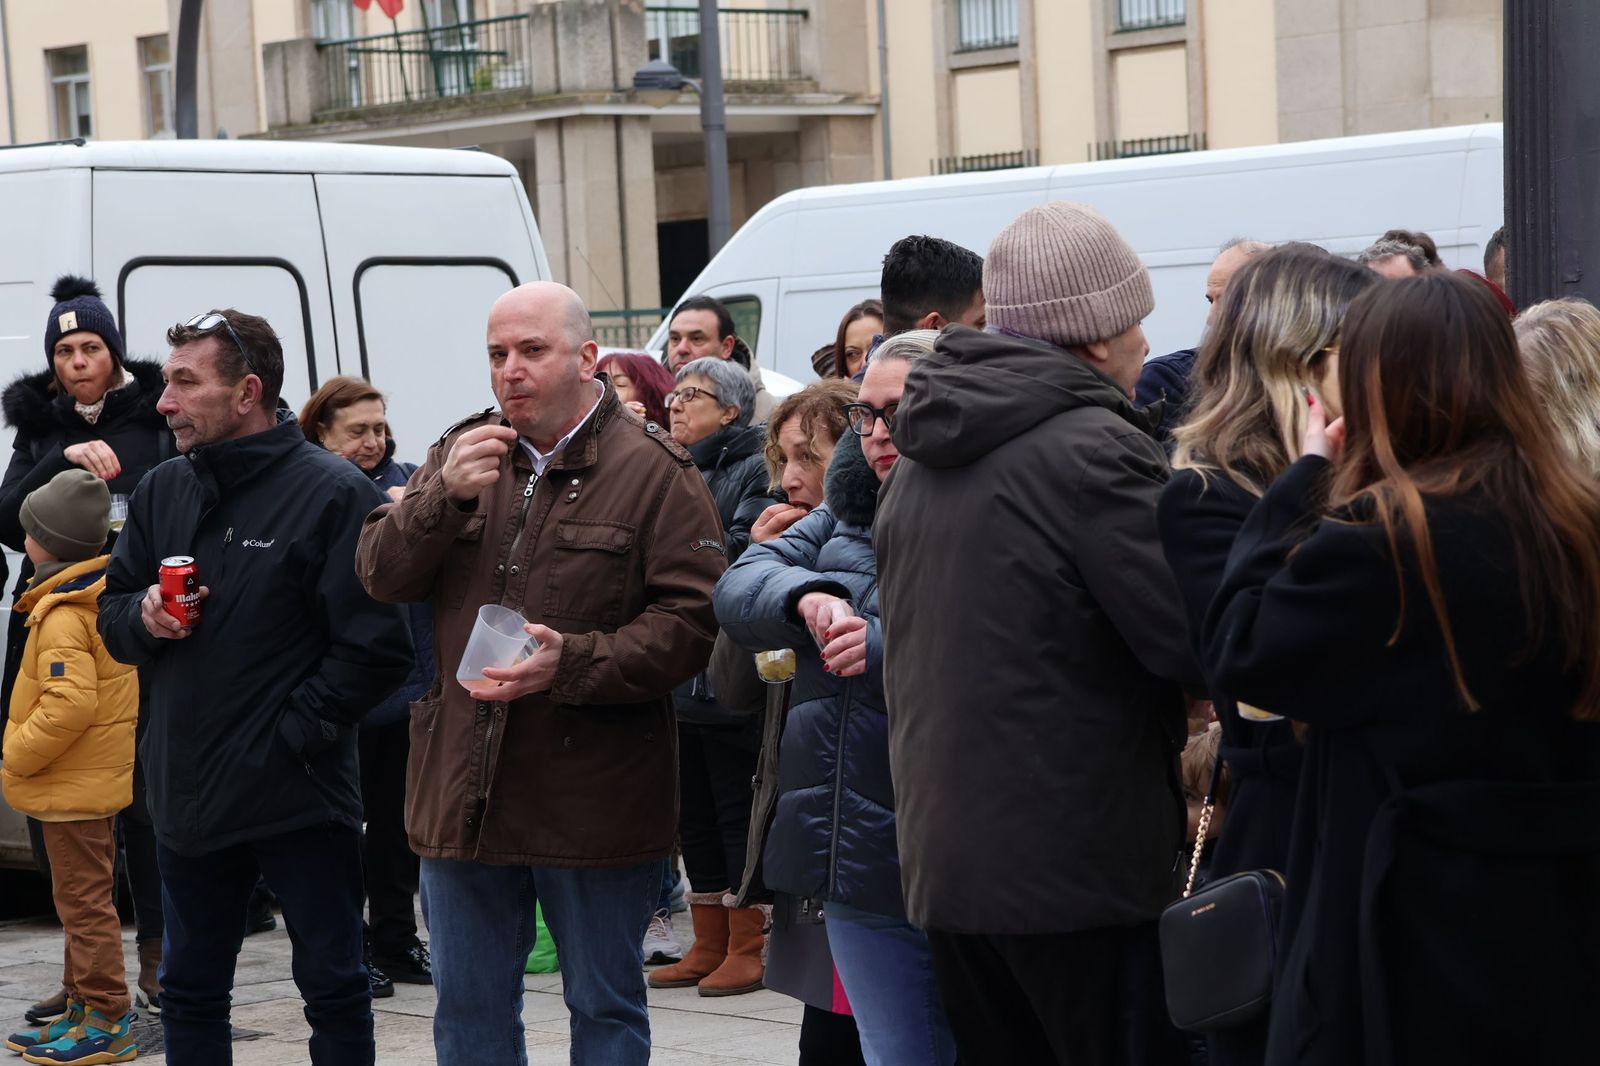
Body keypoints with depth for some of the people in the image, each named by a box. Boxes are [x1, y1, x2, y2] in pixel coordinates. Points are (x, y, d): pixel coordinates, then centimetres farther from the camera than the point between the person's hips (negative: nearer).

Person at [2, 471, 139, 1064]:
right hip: (104, 776, 10)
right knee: (88, 899, 17)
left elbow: (69, 704, -31)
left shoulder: (61, 616, -22)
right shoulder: (108, 596, 8)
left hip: (71, 787, -10)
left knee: (84, 901, -4)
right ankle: (86, 1008, 26)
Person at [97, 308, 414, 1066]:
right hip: (187, 795, 6)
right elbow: (112, 616, 15)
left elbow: (374, 650, -15)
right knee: (189, 996, 16)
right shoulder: (161, 492, 8)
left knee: (334, 989, 6)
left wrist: (294, 734, -16)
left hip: (301, 799, -6)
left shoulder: (334, 494, -11)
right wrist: (143, 615, -8)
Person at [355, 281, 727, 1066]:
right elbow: (380, 574, 3)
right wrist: (445, 495, -15)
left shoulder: (653, 471, -6)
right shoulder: (461, 452, 10)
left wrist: (573, 662, -24)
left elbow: (692, 619, -12)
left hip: (593, 793, -4)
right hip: (463, 790, 5)